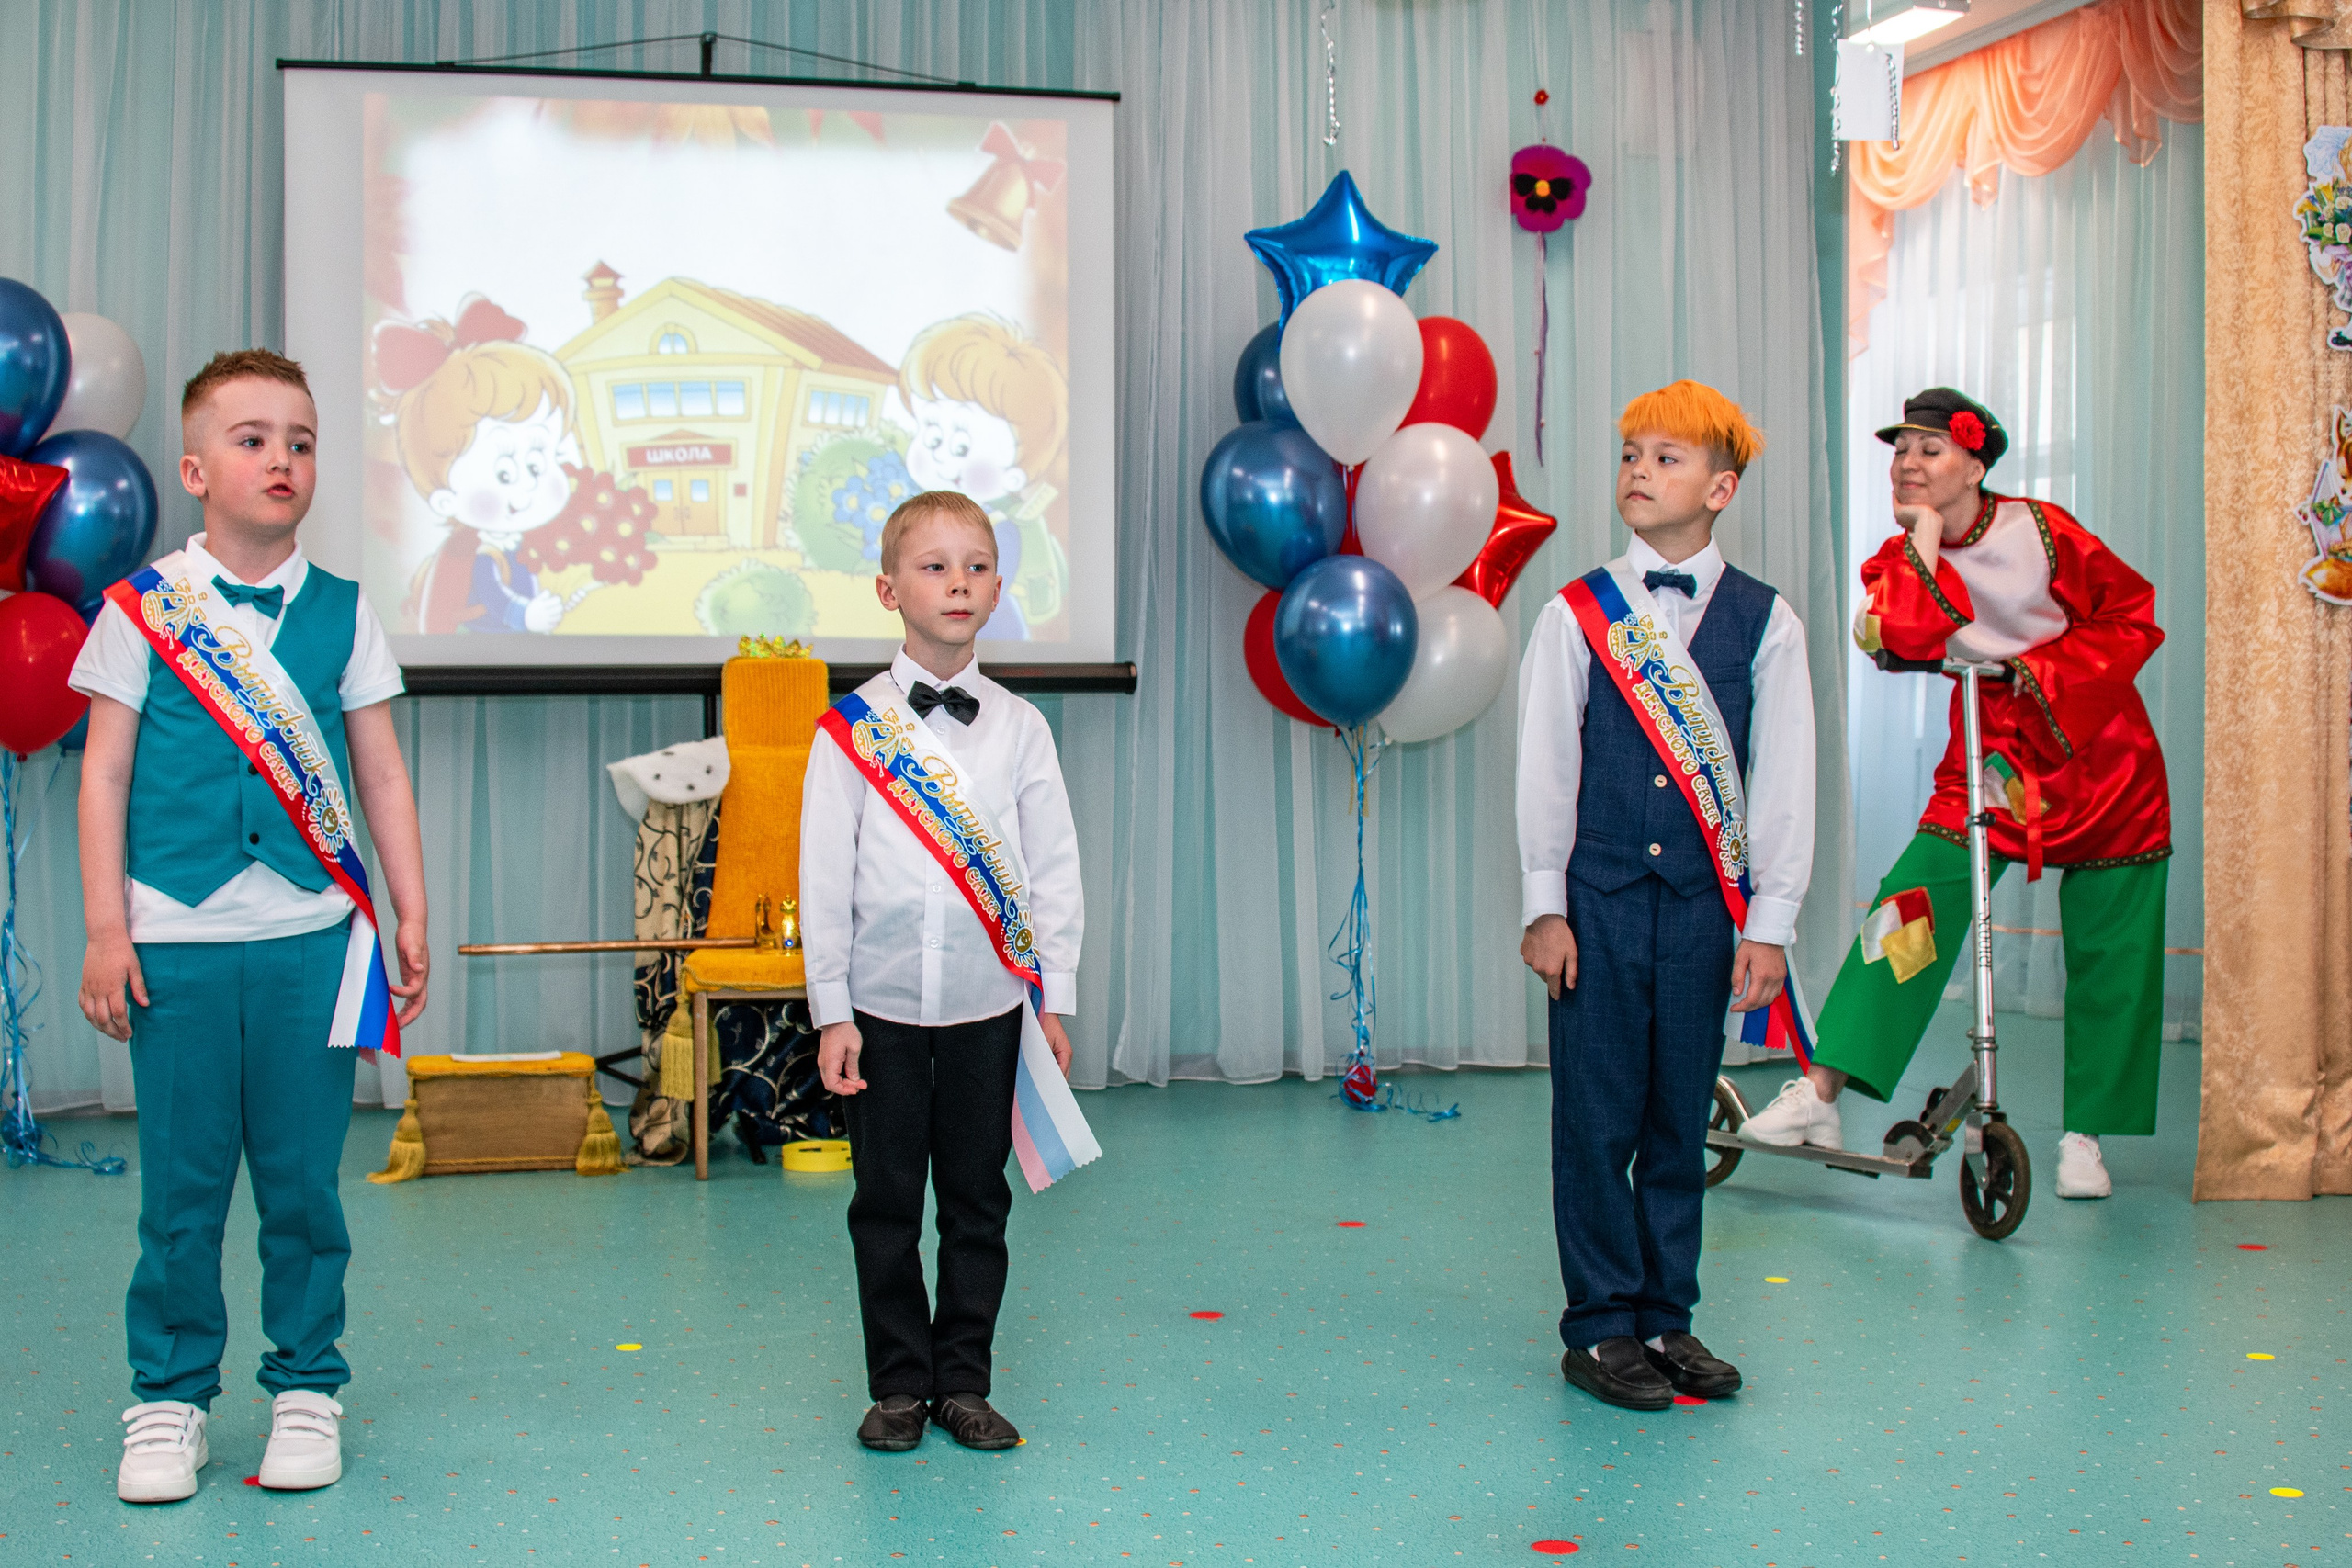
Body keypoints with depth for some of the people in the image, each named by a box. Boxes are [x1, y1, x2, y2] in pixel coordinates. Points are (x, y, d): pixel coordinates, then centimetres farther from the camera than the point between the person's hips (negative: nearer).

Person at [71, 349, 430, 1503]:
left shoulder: (343, 613, 7)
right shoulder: (142, 607, 3)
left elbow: (382, 774, 10)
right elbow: (106, 772, 4)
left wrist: (411, 918, 6)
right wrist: (105, 930, -1)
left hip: (312, 941, 1)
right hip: (177, 941, -1)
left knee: (303, 1178, 6)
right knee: (181, 1183, 4)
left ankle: (306, 1389, 18)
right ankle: (169, 1398, 18)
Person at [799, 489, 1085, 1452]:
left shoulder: (1019, 728, 4)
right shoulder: (850, 729, -2)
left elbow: (1054, 869, 6)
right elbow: (824, 876, -2)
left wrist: (1054, 1001, 2)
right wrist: (832, 1012, -5)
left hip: (989, 1006, 1)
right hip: (882, 1006, -1)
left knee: (977, 1200, 8)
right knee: (887, 1203, 6)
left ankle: (964, 1383, 20)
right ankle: (899, 1386, 19)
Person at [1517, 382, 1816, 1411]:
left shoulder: (1765, 623, 3)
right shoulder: (1574, 617, 2)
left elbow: (1783, 782, 3)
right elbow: (1542, 771, 2)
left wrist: (1769, 923, -1)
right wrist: (1545, 906, -2)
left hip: (1705, 906, 1)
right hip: (1599, 901, -1)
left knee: (1681, 1116, 8)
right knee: (1597, 1116, 2)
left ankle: (1667, 1318, 21)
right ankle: (1601, 1328, 13)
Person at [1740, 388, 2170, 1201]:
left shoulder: (2042, 531, -9)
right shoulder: (1904, 556, 0)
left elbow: (2134, 619, -6)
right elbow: (1897, 634, -21)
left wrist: (2049, 667, -17)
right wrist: (1925, 536, -18)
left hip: (2103, 755, -1)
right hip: (1993, 756, 2)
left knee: (2108, 956, 2)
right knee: (1911, 905, -15)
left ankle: (2085, 1135, 17)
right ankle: (1820, 1092, -17)